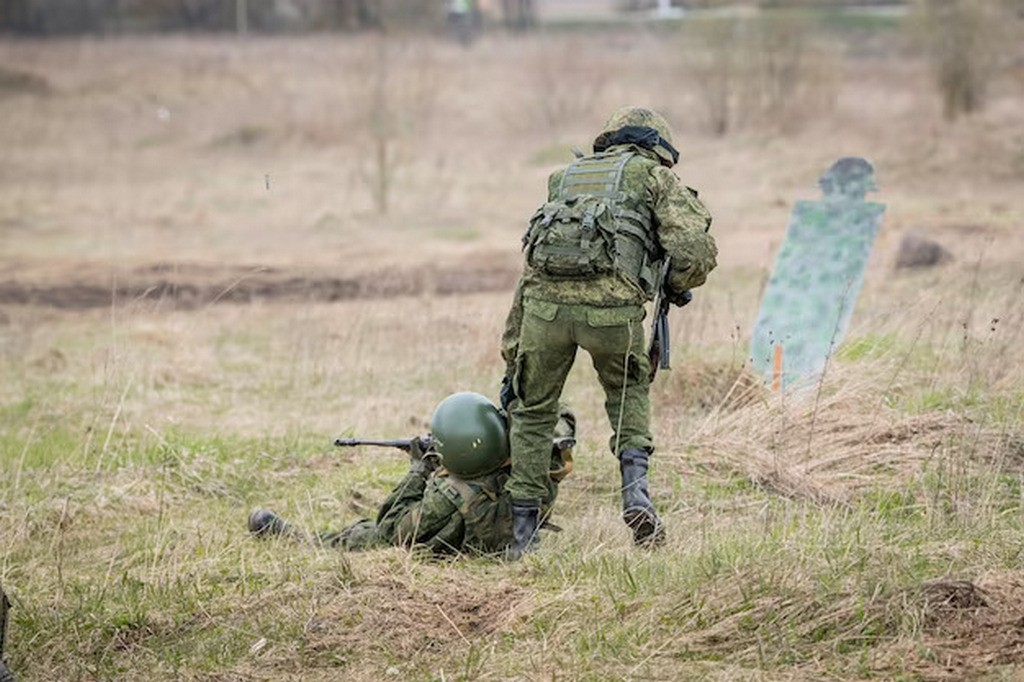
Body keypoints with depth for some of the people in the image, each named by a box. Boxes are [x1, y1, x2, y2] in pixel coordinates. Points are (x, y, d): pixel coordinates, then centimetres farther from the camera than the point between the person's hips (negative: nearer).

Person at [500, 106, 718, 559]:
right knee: (628, 391, 27)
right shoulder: (654, 175, 20)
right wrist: (677, 286, 27)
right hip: (612, 305, -2)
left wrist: (512, 361, 33)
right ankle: (635, 488, 8)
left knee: (532, 410, 21)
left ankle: (522, 534, 18)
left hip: (546, 300, 2)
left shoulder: (565, 178, 33)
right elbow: (696, 251, 3)